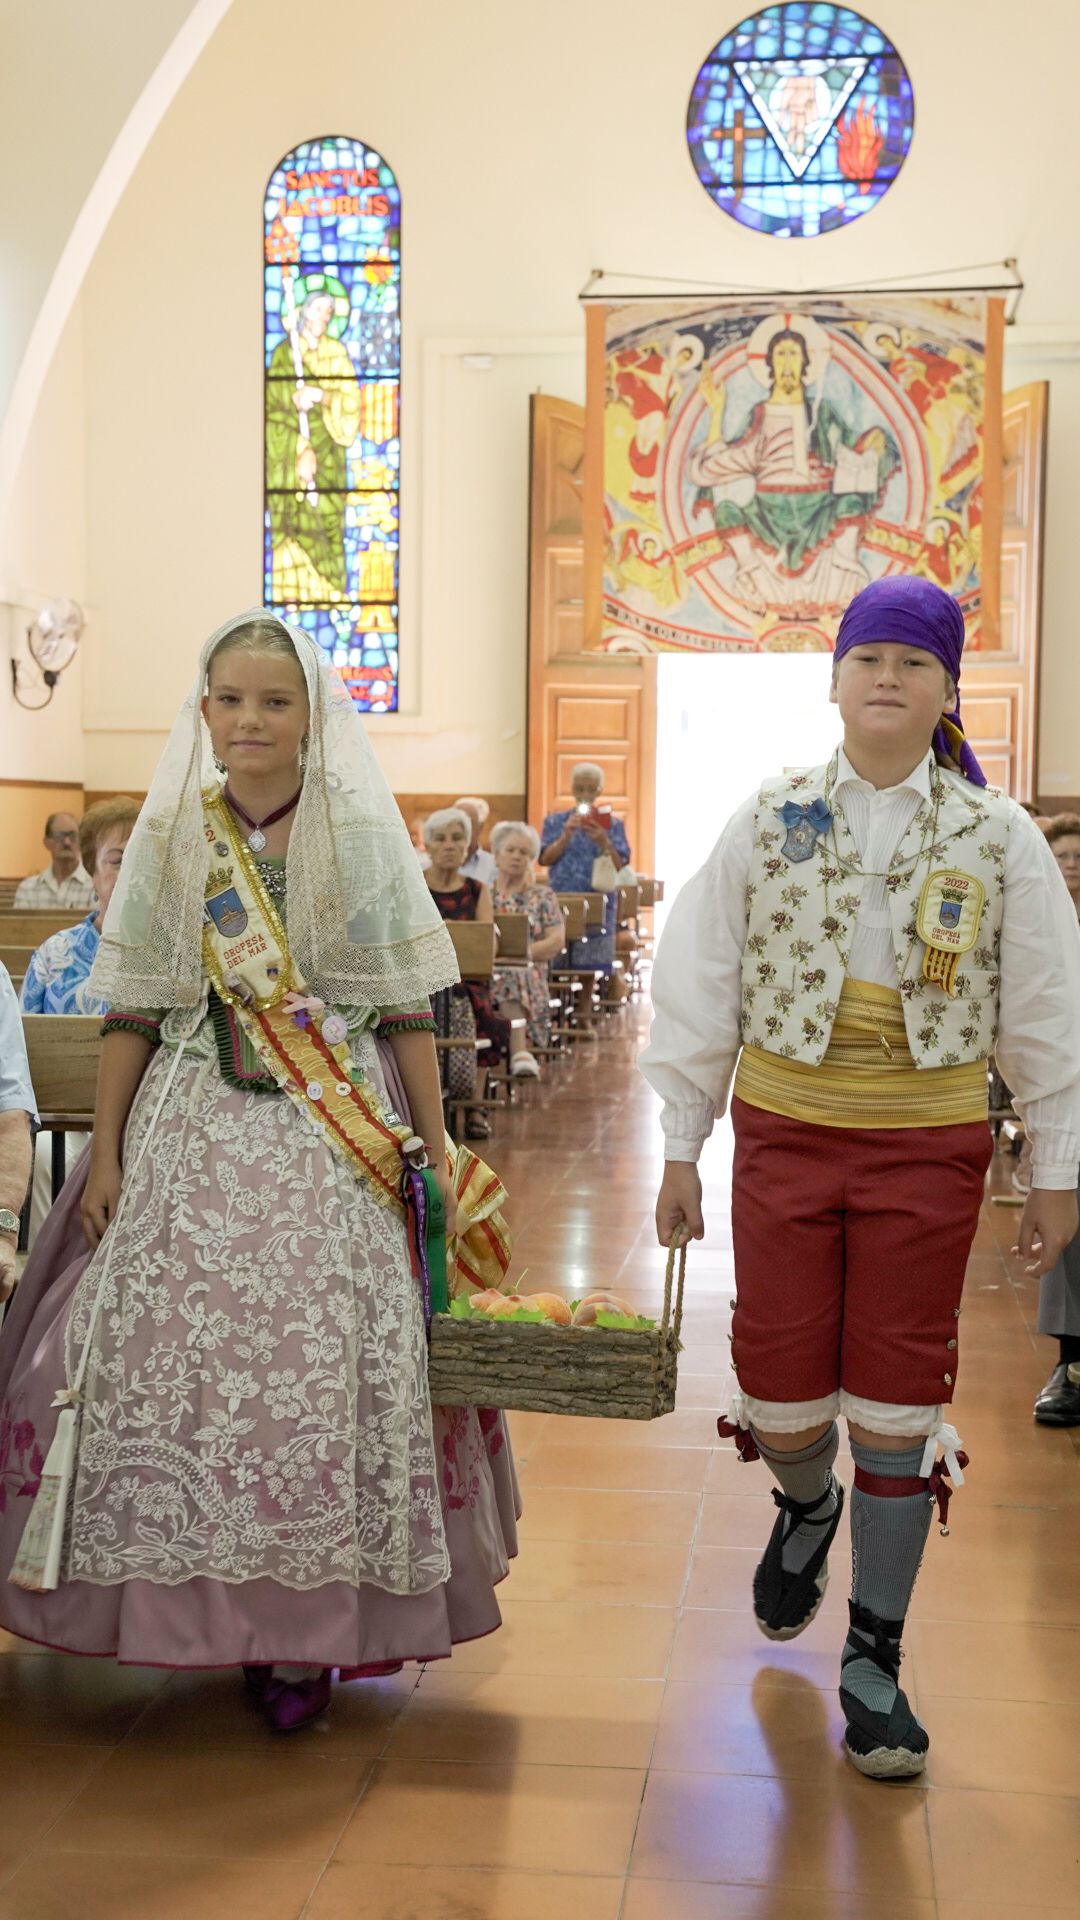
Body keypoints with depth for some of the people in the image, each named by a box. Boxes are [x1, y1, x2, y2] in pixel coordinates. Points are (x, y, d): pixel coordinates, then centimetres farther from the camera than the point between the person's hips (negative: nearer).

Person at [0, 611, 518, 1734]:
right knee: (173, 1348, 0)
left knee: (322, 1366, -4)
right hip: (194, 1129, 2)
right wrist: (107, 1155, 2)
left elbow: (406, 1009, 0)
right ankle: (205, 1607, 19)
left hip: (339, 1137, -2)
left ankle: (303, 1631, 10)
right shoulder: (170, 835, 5)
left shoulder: (363, 833, 0)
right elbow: (132, 1010, 6)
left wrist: (435, 1153, -2)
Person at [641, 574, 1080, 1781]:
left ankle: (873, 1661, 19)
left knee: (898, 1401, 4)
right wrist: (680, 1149, 2)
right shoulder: (767, 820, 1)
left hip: (927, 1147, -1)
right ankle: (806, 1507, 43)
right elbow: (701, 986, 3)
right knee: (779, 1388, 5)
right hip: (784, 1134, 1)